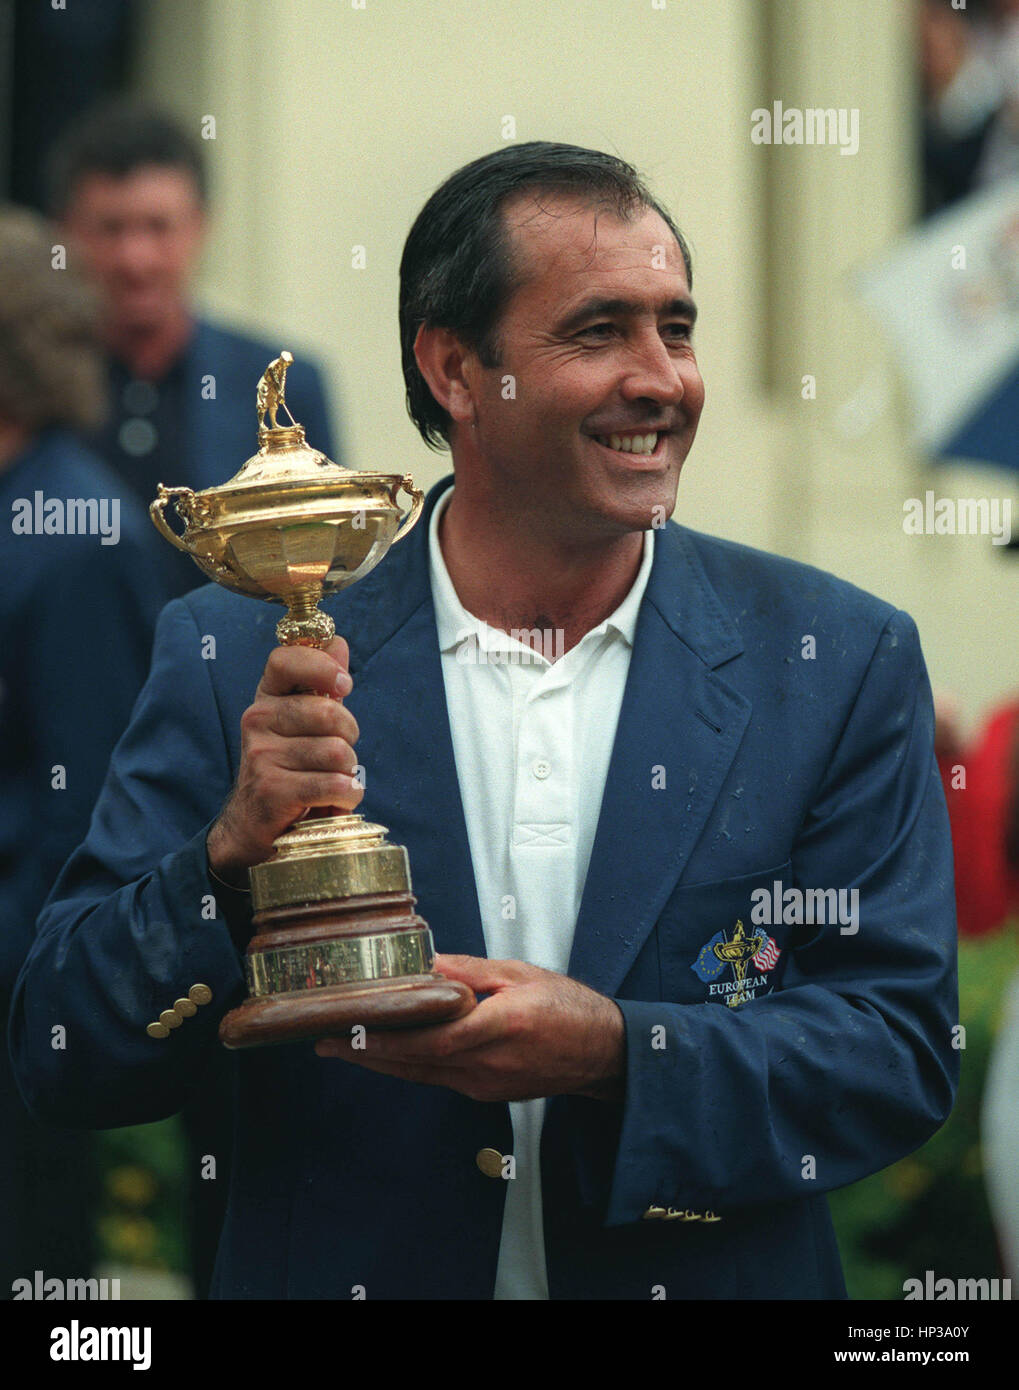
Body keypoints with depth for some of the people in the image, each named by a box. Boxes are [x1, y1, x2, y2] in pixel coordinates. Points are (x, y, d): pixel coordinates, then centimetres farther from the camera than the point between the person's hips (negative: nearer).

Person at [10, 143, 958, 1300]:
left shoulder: (841, 662, -2)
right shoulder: (241, 661, -3)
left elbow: (904, 1051, -4)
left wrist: (617, 1054, -19)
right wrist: (231, 856, -21)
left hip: (706, 1278, 1)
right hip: (339, 1271, -1)